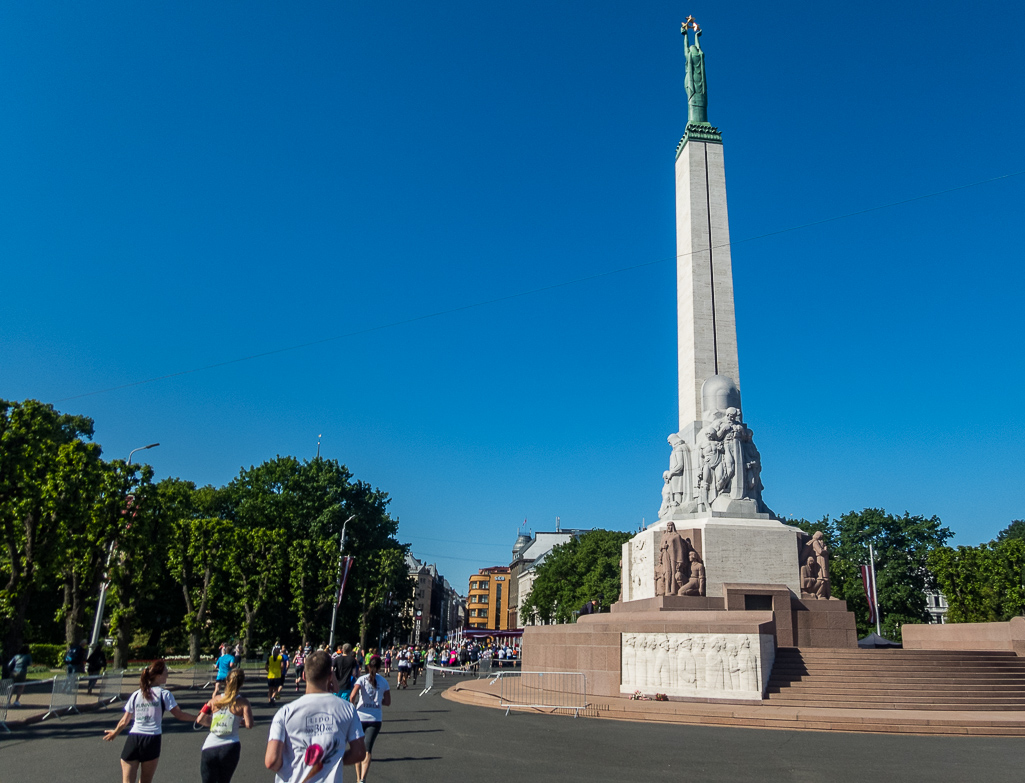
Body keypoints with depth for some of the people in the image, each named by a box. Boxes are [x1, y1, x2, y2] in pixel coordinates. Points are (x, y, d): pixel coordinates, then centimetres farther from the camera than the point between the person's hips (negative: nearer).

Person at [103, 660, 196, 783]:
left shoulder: (136, 695, 11)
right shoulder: (164, 694, -2)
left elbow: (124, 721, 16)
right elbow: (179, 715, -6)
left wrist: (114, 732, 35)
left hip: (133, 739, 3)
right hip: (152, 740, -3)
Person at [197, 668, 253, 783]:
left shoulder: (215, 700, 7)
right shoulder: (243, 703, -2)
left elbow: (200, 720, 6)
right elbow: (249, 725, -13)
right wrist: (241, 721, 10)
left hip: (209, 748, 1)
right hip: (230, 747, -1)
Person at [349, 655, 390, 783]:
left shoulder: (362, 679, -3)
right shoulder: (384, 682, 4)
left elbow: (352, 696, -16)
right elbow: (388, 702, 7)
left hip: (360, 717, 0)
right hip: (376, 719, 1)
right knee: (367, 751, -1)